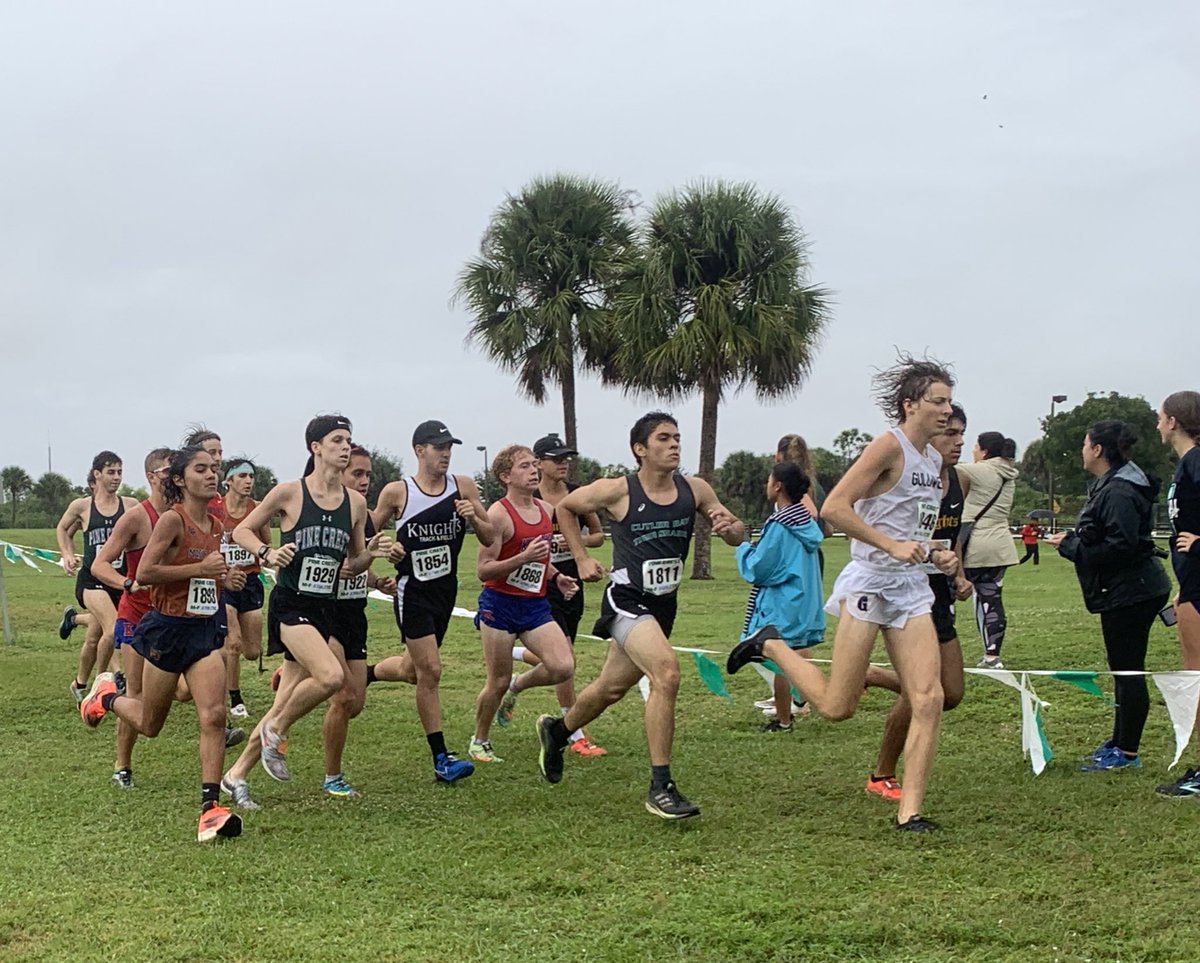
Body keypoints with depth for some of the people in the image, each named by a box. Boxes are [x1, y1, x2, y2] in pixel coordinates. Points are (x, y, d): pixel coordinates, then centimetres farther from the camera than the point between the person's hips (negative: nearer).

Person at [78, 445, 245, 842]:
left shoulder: (215, 526, 9)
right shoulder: (172, 519, -14)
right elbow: (145, 572, -21)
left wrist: (223, 578, 8)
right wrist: (200, 569, -22)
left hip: (206, 630, 5)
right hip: (169, 629, -5)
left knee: (214, 715, -12)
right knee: (149, 724, 13)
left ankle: (210, 808, -12)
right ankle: (105, 696, 45)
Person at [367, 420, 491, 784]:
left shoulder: (463, 486, 0)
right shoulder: (397, 492, -8)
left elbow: (489, 539, 2)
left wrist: (474, 518, -18)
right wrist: (387, 549, -16)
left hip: (445, 590, 5)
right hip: (413, 592, -5)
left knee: (412, 669, 17)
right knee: (429, 670, -10)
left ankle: (360, 675, 48)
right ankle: (441, 760, -4)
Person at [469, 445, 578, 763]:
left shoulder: (547, 510, 9)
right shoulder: (498, 514, -13)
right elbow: (483, 570, -16)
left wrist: (557, 576, 7)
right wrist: (523, 558, -27)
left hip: (536, 605, 6)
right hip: (500, 605, -6)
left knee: (563, 667, -12)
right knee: (498, 682, 1)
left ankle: (517, 687, 19)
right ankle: (479, 742, 25)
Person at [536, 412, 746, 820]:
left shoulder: (694, 490, -1)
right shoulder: (618, 491, -11)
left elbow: (738, 536, 4)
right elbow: (565, 508, 5)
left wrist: (729, 527, -19)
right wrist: (582, 560, 1)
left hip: (664, 606, 6)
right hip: (627, 601, -6)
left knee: (612, 688, 20)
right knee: (666, 672, -27)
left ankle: (556, 730, 50)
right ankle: (660, 787, -23)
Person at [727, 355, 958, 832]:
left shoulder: (934, 460, 15)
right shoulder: (889, 447, -11)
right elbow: (834, 507, -19)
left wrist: (936, 555, 11)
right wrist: (892, 546, -22)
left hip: (911, 588, 7)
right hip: (870, 582, -7)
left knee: (929, 700, -7)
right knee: (837, 707, -2)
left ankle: (909, 811, -3)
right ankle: (771, 645, 22)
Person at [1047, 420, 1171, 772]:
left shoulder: (1119, 493, -21)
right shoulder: (1108, 486, 14)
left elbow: (1119, 547, -27)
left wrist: (1070, 545, -18)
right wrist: (1071, 538, 7)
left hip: (1130, 593, -11)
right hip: (1125, 590, 11)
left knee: (1127, 670, -4)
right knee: (1124, 669, 17)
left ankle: (1127, 753, 2)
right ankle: (1119, 742, 26)